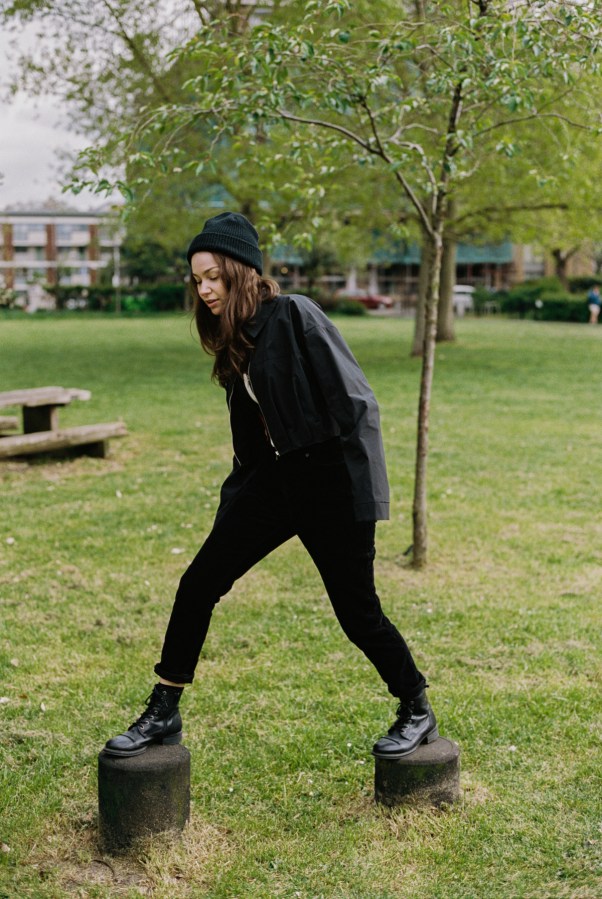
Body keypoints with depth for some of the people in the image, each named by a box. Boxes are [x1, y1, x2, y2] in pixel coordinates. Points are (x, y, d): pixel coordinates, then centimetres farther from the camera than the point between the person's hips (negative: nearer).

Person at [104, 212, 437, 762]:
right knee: (197, 585, 1)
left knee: (357, 612, 3)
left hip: (332, 482, -7)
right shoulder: (234, 338, 9)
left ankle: (418, 713, 26)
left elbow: (355, 402, -16)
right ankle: (164, 715, 14)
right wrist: (240, 490, 16)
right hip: (274, 480, 8)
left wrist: (359, 483, -16)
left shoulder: (296, 316, -15)